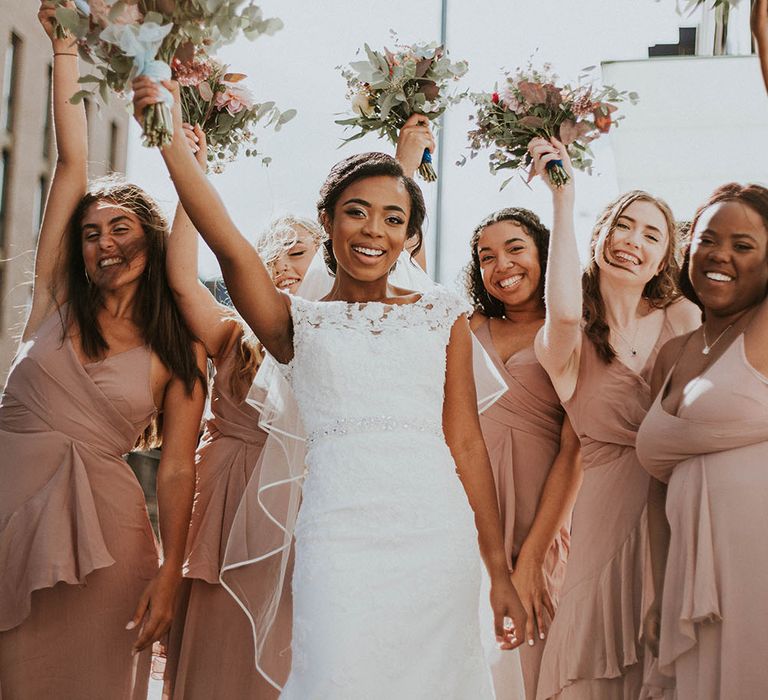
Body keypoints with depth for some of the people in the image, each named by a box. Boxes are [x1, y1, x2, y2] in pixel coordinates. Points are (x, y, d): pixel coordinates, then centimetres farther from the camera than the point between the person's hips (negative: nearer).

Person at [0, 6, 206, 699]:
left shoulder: (177, 352, 2)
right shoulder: (58, 301, 7)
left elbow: (177, 468, -2)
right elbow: (73, 162, 4)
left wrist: (170, 572, -12)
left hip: (103, 528, -2)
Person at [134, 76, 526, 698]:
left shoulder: (443, 317, 13)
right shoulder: (299, 322, 10)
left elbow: (466, 443, 9)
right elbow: (228, 243, -6)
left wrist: (500, 571, 7)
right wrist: (171, 141, -17)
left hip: (438, 536, 2)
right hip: (339, 537, -2)